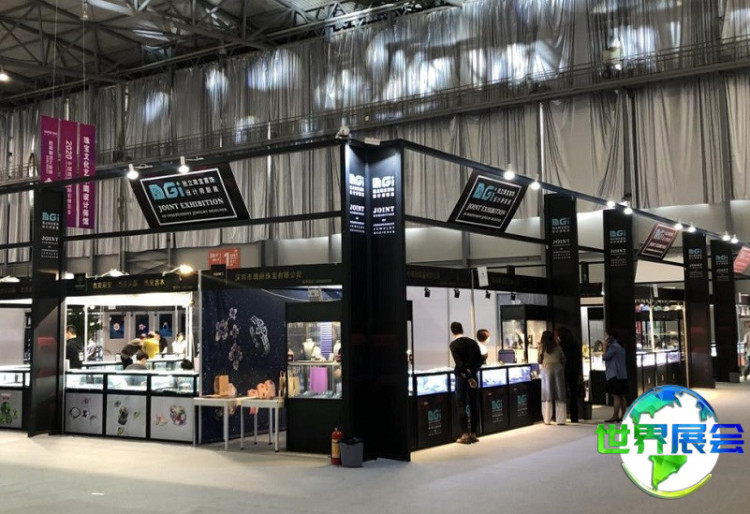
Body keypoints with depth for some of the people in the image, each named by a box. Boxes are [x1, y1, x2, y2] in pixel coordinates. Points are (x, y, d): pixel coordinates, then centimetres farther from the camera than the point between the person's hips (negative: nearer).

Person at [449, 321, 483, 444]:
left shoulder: (454, 344, -9)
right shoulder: (473, 342, 6)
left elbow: (459, 363, -16)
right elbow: (479, 361, 3)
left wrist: (467, 377, -13)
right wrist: (471, 372, 2)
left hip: (462, 377, -4)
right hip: (473, 376, 4)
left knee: (461, 405, 1)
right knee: (474, 405, 8)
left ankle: (465, 434, -4)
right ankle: (473, 434, 10)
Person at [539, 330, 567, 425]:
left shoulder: (542, 347, 2)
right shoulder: (557, 346, 6)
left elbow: (540, 360, 5)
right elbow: (563, 359, 5)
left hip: (547, 370, -1)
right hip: (558, 369, 1)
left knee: (547, 395, 3)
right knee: (560, 395, 3)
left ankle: (547, 419, 2)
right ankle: (560, 419, 0)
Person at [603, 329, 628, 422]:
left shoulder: (613, 346, -13)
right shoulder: (619, 346, 18)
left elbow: (605, 357, -15)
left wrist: (605, 346, -5)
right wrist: (607, 346, 14)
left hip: (615, 375, -10)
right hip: (622, 375, 10)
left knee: (616, 396, -11)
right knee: (622, 396, 8)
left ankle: (615, 416, -12)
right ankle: (623, 415, 9)